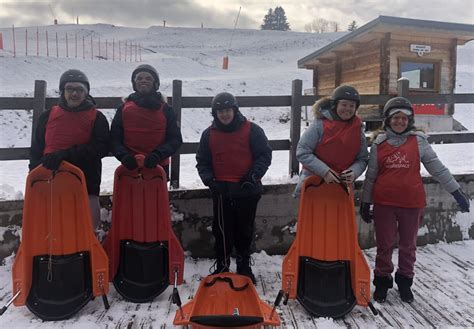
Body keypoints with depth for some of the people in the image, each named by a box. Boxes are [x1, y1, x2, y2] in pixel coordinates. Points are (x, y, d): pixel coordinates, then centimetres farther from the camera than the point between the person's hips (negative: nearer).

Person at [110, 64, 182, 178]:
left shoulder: (165, 109, 4)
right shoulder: (124, 109, 6)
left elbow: (175, 139, -1)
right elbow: (114, 138, 4)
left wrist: (158, 154, -18)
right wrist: (123, 155, -17)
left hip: (158, 168, 0)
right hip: (130, 168, 1)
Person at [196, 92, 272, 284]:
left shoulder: (251, 130, -2)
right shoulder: (209, 134, 7)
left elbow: (265, 155, -1)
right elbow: (202, 162, 12)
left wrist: (253, 175, -12)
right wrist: (209, 180, -4)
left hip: (247, 191, -1)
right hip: (221, 191, 2)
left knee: (245, 230, 11)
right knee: (222, 231, 7)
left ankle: (244, 267, 27)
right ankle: (222, 267, 22)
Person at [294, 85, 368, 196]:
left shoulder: (357, 128, 1)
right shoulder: (320, 123, -11)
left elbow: (362, 159, 5)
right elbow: (302, 152, -14)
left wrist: (354, 172, -17)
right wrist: (324, 171, -22)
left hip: (342, 185, 3)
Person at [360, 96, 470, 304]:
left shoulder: (418, 141, -1)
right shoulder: (379, 143, 2)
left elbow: (437, 168, 3)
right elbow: (371, 175, 6)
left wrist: (456, 191, 1)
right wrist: (365, 202, 7)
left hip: (412, 202, 0)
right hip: (384, 203, 0)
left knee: (408, 245, 15)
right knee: (384, 245, 10)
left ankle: (404, 281, 34)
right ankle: (382, 281, 27)